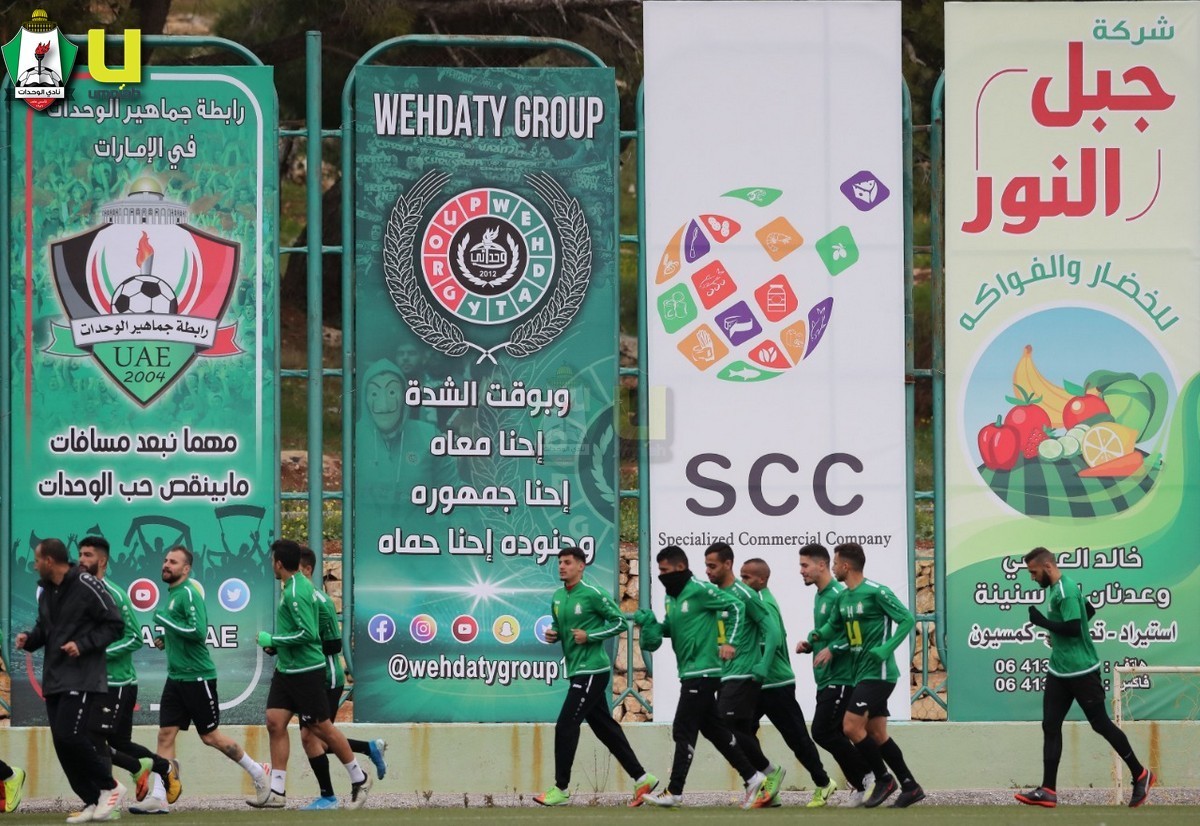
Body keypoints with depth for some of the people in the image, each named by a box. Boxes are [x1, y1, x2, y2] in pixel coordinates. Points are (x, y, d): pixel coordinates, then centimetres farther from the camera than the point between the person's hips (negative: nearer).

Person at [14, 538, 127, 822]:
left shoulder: (86, 586, -11)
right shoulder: (46, 592, 13)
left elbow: (114, 625, -9)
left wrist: (83, 644, -18)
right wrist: (29, 639, 2)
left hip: (83, 680, -8)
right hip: (54, 681, 8)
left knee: (72, 737, -17)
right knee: (63, 745, 3)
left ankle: (110, 787, 1)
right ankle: (93, 802, 9)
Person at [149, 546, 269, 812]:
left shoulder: (189, 593, -15)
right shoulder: (172, 594, 13)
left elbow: (199, 631, -25)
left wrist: (167, 622, -19)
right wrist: (166, 639, 11)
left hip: (198, 677, -8)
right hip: (176, 677, 8)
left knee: (210, 736, 3)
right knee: (165, 735, -1)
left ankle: (258, 772, 21)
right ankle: (158, 798, -5)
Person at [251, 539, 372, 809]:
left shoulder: (296, 593, -20)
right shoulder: (298, 584, 10)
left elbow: (308, 634, -26)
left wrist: (272, 640, -18)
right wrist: (276, 644, 19)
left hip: (305, 670, -10)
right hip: (286, 669, 10)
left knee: (320, 727, 1)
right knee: (275, 722, 2)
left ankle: (359, 779, 16)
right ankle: (277, 792, 2)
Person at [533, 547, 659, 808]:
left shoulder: (592, 595, -12)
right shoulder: (557, 597, 11)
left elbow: (619, 621, -9)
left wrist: (589, 636, -17)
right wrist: (552, 634, 2)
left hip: (592, 671, -9)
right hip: (577, 671, 9)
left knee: (566, 726, -9)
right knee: (605, 727, 11)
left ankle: (561, 789, -2)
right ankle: (642, 778, 18)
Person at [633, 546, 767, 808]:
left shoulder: (700, 591, -13)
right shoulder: (670, 598, 13)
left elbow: (734, 607, -13)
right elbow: (664, 630, 18)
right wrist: (648, 622, -2)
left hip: (702, 671, -9)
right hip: (689, 673, 9)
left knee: (683, 731, -8)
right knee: (712, 728, 12)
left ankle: (674, 792, -5)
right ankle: (751, 777, 19)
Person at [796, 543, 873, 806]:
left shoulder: (838, 595, -14)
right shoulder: (820, 596, 16)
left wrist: (832, 649, -27)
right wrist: (809, 645, 10)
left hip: (840, 678, -10)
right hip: (826, 679, 10)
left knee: (823, 732, -13)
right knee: (836, 735, 7)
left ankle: (864, 778, -4)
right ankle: (861, 785, 11)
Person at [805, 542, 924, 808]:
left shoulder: (876, 592, -13)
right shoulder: (843, 597, 12)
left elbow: (907, 619, -14)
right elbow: (833, 626, 21)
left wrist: (885, 650, -21)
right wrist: (815, 637, 0)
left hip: (878, 673, -9)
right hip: (862, 673, 9)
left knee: (852, 726, -13)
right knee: (877, 734, 9)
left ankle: (883, 779, 2)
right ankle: (910, 788, 15)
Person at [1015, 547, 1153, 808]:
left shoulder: (1066, 590, -18)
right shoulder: (1054, 588, 12)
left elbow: (1073, 627, -26)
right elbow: (1089, 610, 25)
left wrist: (1043, 622, -17)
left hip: (1081, 671, -10)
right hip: (1059, 671, 10)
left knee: (1101, 724, 1)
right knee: (1050, 727, 2)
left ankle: (1140, 775, 15)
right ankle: (1048, 791, -1)